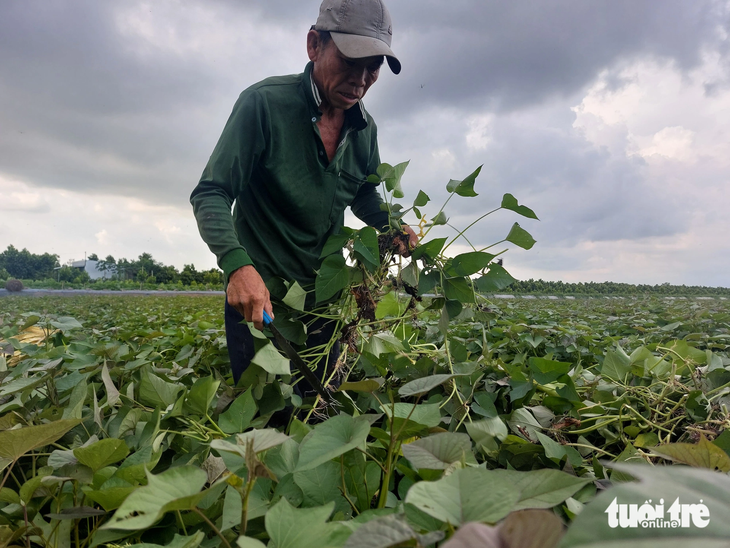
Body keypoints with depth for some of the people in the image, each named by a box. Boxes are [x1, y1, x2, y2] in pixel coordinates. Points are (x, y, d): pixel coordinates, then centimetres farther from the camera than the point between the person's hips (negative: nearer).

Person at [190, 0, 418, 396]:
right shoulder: (264, 103, -18)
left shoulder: (365, 129, 0)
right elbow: (210, 195, -19)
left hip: (322, 294, 5)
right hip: (257, 290, -4)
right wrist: (237, 264, -36)